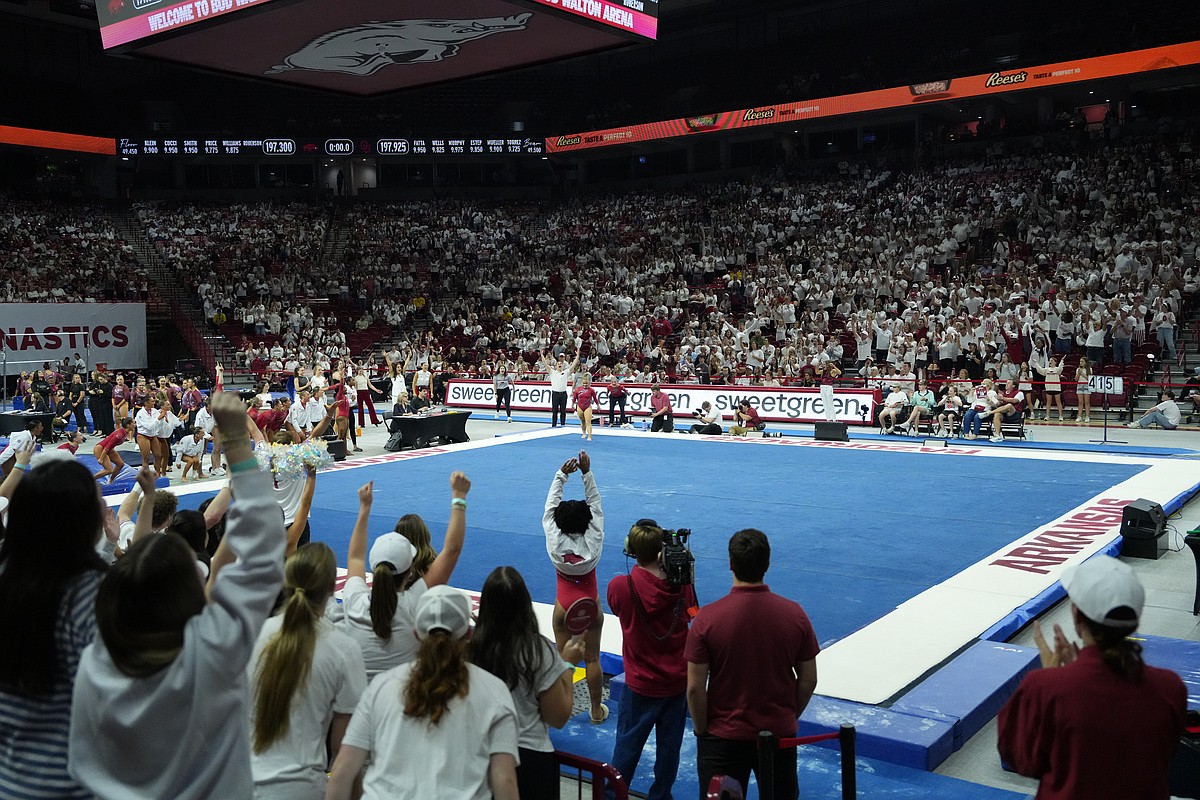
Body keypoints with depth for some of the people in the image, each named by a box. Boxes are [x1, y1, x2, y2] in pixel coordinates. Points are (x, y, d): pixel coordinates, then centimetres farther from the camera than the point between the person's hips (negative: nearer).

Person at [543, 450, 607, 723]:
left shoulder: (555, 542, -17)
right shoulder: (593, 541, -16)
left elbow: (550, 505, -9)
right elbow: (595, 503, -10)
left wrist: (562, 475, -10)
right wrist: (586, 473, -14)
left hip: (564, 606, 0)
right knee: (592, 659, 9)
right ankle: (597, 710, 20)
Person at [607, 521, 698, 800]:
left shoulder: (619, 586, -19)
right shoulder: (681, 586, -13)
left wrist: (648, 570, -2)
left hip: (641, 684, -2)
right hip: (677, 681, 2)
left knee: (627, 743, 13)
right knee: (669, 745, 16)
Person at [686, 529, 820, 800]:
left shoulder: (707, 618, -17)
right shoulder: (795, 614, -10)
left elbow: (695, 688, -14)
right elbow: (808, 680, -1)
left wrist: (702, 730, 2)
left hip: (723, 737, -2)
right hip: (779, 734, 3)